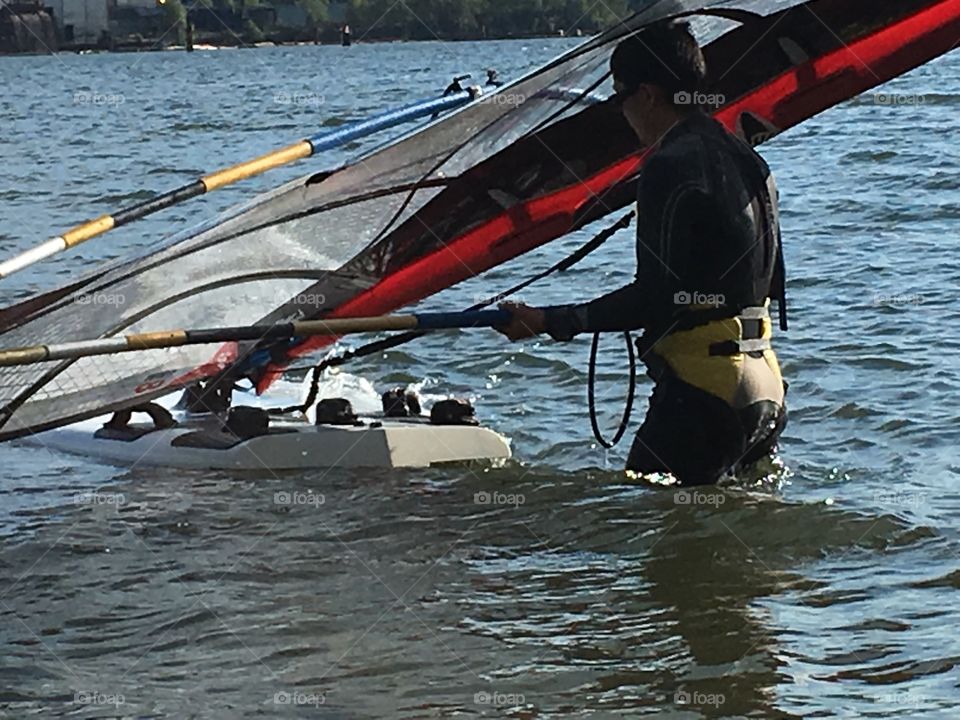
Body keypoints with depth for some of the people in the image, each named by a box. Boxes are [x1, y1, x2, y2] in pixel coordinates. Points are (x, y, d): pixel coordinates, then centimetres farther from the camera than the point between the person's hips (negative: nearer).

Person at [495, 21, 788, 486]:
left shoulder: (670, 167, -14)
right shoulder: (746, 160, 15)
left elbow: (656, 298, -17)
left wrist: (549, 322, -13)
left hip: (702, 389, -9)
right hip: (766, 386, 9)